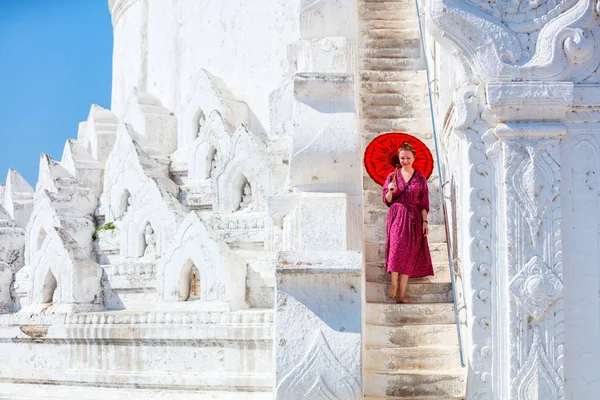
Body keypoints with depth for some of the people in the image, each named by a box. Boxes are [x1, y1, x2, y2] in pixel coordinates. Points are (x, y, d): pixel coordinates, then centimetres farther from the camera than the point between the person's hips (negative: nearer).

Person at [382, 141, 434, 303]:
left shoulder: (420, 178, 8)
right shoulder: (393, 176, 8)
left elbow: (424, 202, 6)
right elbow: (387, 201, 8)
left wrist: (425, 221, -2)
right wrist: (390, 191, -13)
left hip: (414, 218, 1)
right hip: (397, 216, -1)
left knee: (409, 253, -3)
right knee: (397, 247, -21)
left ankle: (401, 294, -4)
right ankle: (394, 283, -8)